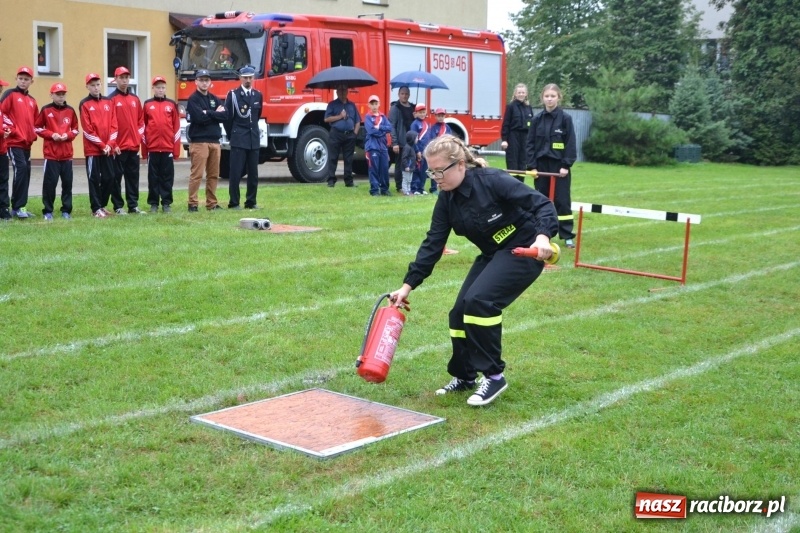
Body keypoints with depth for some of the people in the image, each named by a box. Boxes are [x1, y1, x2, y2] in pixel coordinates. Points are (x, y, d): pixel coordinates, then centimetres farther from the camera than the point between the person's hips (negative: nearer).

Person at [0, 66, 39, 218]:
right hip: (14, 141, -7)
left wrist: (33, 134, 9)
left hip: (27, 143, 7)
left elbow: (35, 121, 24)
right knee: (20, 169, -18)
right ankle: (18, 207, -12)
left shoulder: (32, 101, 16)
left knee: (25, 172, 7)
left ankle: (20, 206, 15)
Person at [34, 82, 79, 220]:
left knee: (67, 182, 4)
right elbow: (38, 128, 3)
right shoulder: (46, 110, 0)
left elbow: (75, 129, 15)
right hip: (51, 153, -3)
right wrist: (51, 134, -11)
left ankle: (66, 210, 13)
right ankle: (48, 211, 5)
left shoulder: (70, 110, 8)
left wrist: (68, 135, -5)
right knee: (50, 182, -4)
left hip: (67, 153, 3)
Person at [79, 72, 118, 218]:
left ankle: (102, 205, 21)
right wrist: (101, 145, -11)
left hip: (108, 149, 4)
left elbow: (114, 125, 6)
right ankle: (96, 209, 4)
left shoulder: (109, 102, 11)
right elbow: (87, 129, -7)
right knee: (94, 179, -1)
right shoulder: (84, 104, -3)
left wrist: (110, 144, -6)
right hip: (92, 149, -4)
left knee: (110, 177, 7)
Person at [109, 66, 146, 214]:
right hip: (118, 146, -5)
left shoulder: (135, 99, 13)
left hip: (134, 145, 5)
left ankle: (133, 205, 14)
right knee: (117, 177, 0)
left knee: (133, 176, 9)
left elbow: (141, 119, 18)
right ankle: (118, 206, 5)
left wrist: (140, 135, 5)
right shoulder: (112, 99, -4)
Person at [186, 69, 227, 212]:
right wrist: (215, 114, -4)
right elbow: (199, 117, -16)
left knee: (214, 175, 8)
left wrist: (208, 113, -9)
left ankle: (212, 203, 15)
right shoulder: (193, 99, -1)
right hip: (199, 141, -6)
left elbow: (225, 115, 2)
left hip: (215, 141, 6)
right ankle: (193, 204, -4)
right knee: (196, 174, -8)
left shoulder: (214, 99, 18)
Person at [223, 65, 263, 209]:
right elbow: (227, 117, 1)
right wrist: (231, 135, 5)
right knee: (236, 172, -4)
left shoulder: (258, 95, 10)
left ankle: (251, 202, 13)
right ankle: (234, 203, 1)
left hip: (254, 139, 4)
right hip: (238, 139, -4)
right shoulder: (233, 95, -3)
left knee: (253, 173, 6)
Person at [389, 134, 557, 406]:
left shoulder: (492, 181, -24)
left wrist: (542, 235, -44)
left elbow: (542, 203, -25)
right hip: (492, 255, 8)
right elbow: (432, 244, -2)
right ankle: (464, 376, 23)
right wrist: (408, 285, -8)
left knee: (479, 300, -24)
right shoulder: (447, 200, -3)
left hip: (524, 251, -8)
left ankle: (494, 376, -10)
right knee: (460, 311, 1)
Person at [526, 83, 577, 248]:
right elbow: (531, 143, 5)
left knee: (562, 201, -1)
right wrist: (531, 165, -3)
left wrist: (566, 165, -11)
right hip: (541, 165, 3)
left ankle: (567, 236, 3)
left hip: (559, 166, -3)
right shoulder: (537, 119, 4)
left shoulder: (565, 118, -3)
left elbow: (571, 144, -4)